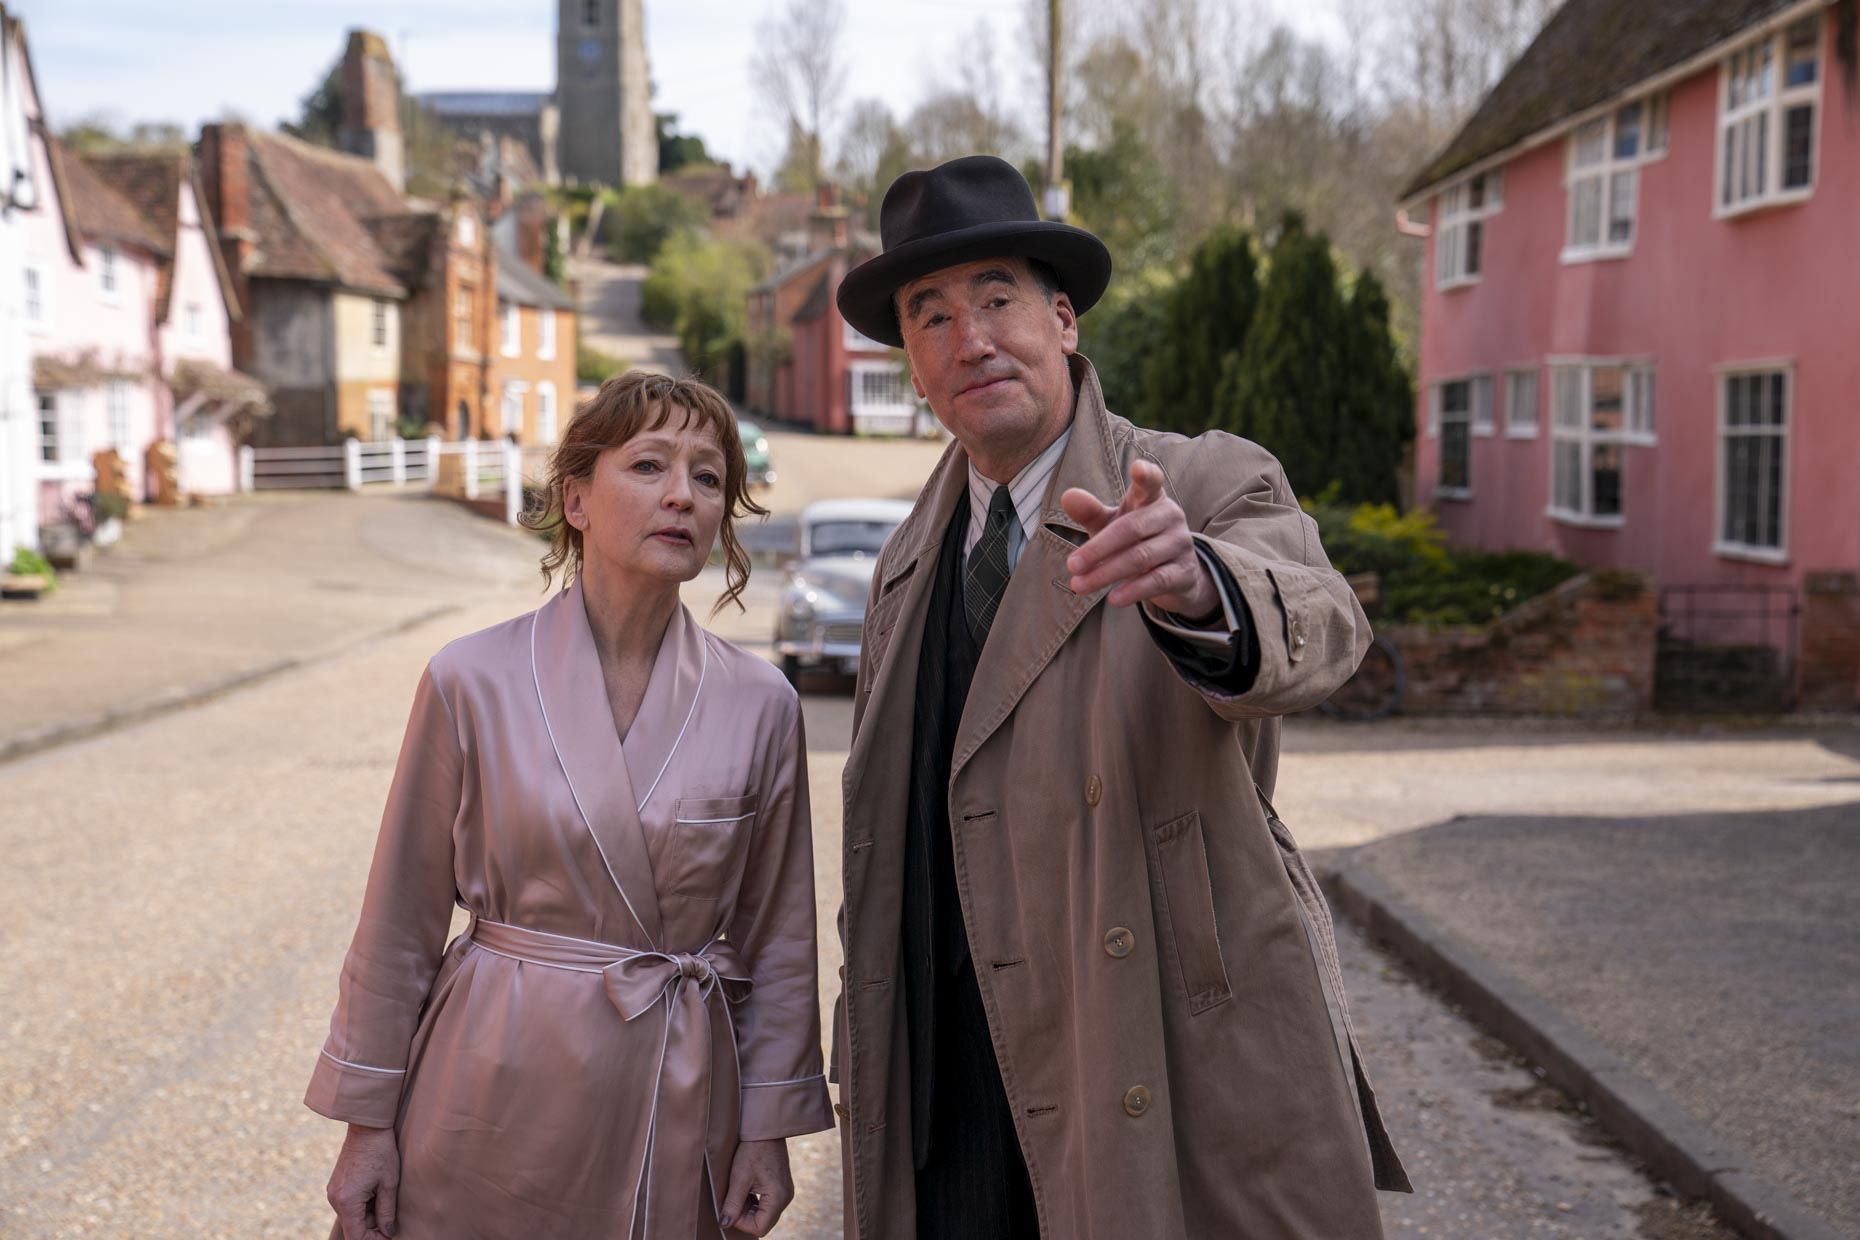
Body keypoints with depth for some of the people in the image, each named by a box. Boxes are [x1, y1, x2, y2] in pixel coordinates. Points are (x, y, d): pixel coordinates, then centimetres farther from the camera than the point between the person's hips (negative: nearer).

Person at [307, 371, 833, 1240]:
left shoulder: (759, 705, -3)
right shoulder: (473, 682, -8)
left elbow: (777, 937, 5)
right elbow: (403, 920, -1)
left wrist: (768, 1130, 5)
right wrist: (368, 1119, 2)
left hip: (675, 1097, 1)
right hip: (497, 1085, -1)